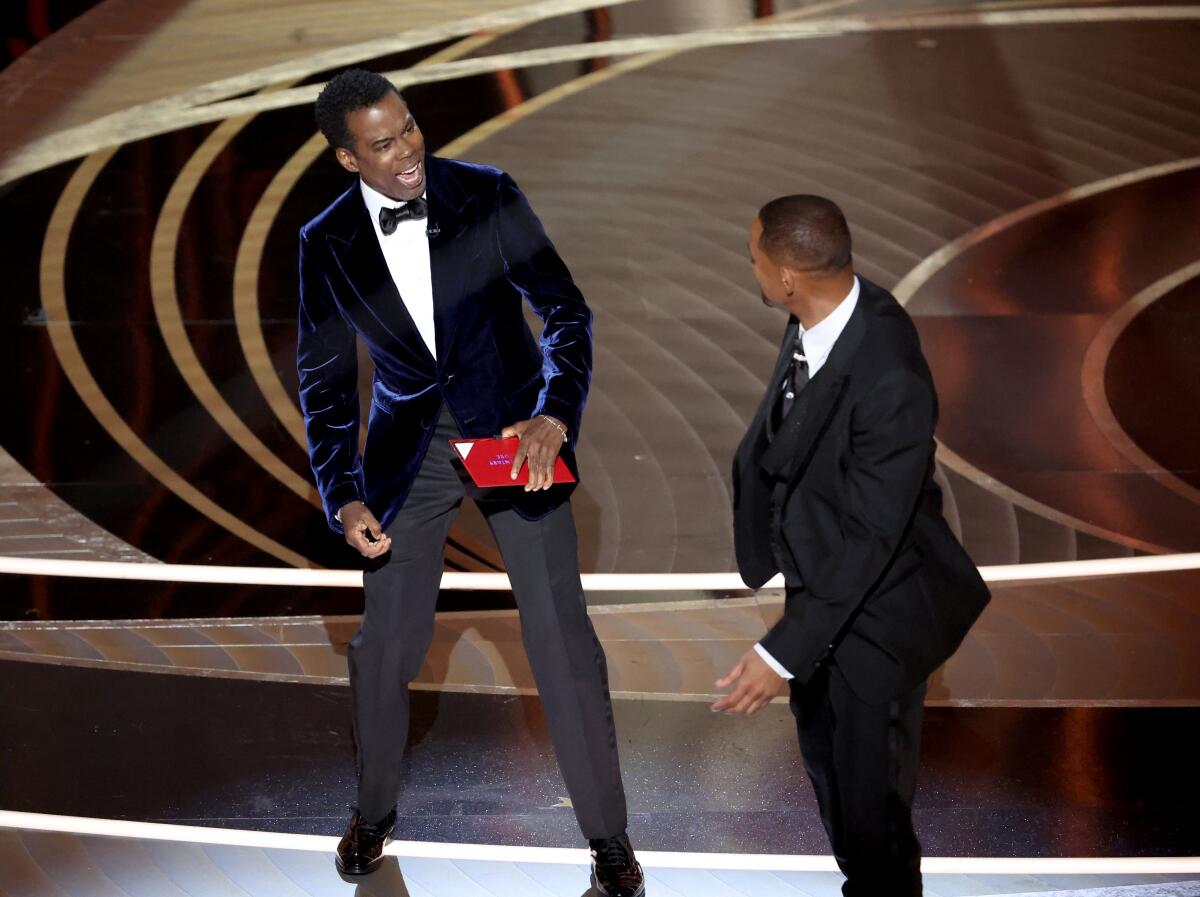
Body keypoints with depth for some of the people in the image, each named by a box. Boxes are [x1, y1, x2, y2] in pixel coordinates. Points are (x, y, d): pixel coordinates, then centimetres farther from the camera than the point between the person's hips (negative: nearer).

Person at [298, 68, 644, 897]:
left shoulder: (488, 197, -12)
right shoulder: (328, 244, -7)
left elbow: (566, 312, -9)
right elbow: (325, 379, 0)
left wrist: (553, 417, -26)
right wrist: (345, 498, -10)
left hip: (513, 432, -1)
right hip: (410, 446, 2)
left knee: (562, 635, -4)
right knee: (386, 642, 7)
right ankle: (375, 811, 33)